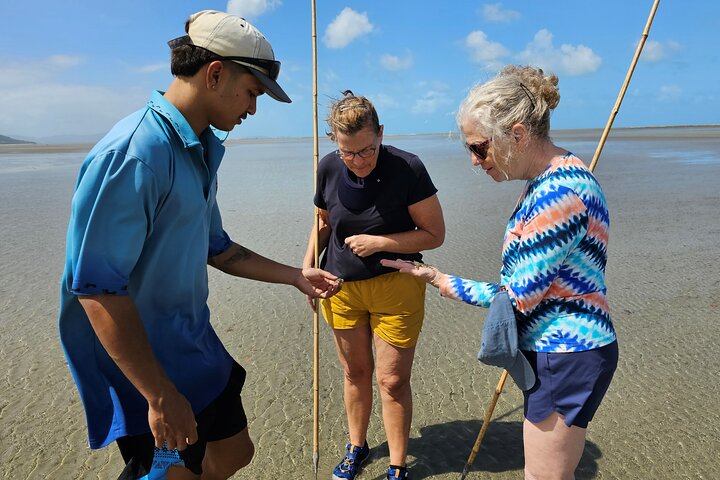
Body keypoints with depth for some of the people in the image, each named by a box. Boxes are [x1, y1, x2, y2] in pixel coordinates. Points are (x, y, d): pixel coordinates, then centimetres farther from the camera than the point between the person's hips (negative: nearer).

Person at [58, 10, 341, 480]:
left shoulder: (200, 153, 6)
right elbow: (97, 289, -26)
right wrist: (161, 397, -22)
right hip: (145, 368, -9)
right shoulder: (135, 152, -24)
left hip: (197, 349, 9)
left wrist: (296, 276, 16)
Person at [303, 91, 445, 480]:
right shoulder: (328, 169, -5)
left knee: (393, 381, 4)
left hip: (395, 286, -3)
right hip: (341, 285, 4)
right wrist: (308, 265, -3)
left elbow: (434, 234, -12)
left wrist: (378, 242, -21)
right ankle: (356, 447, 41)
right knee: (355, 372, 18)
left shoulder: (407, 168, -17)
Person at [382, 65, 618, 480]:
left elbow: (518, 297, -22)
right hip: (555, 350, 10)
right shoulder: (553, 178, 6)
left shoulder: (558, 194, -26)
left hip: (566, 358, -10)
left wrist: (438, 279, -14)